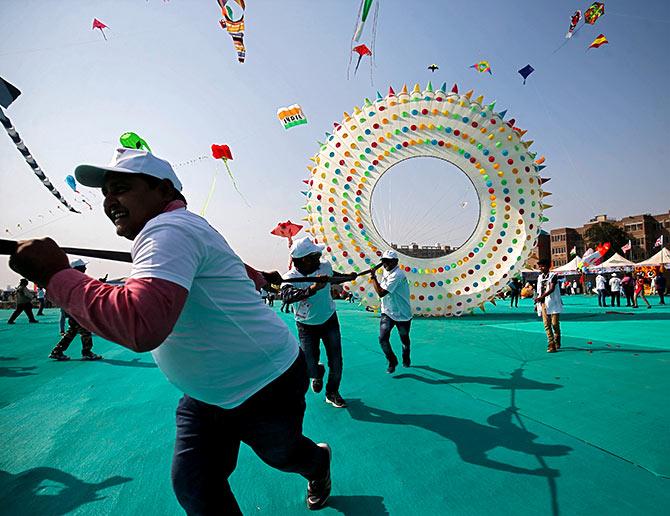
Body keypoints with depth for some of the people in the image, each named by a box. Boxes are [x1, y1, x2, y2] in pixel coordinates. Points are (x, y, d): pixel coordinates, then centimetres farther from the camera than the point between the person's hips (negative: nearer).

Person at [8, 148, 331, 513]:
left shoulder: (169, 228, -27)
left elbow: (140, 326, -43)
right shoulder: (165, 233, 6)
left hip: (266, 388, -8)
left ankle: (318, 463, 57)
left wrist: (55, 275, -29)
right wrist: (260, 277, 42)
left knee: (280, 455, 21)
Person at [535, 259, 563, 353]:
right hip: (543, 303, 5)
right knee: (546, 325, 0)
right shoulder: (539, 277, 14)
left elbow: (552, 289, -17)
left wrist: (541, 297, -27)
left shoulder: (553, 276, -4)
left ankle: (557, 343, 19)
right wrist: (537, 303, 13)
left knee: (555, 324, -1)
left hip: (553, 303, -5)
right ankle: (551, 345, 2)